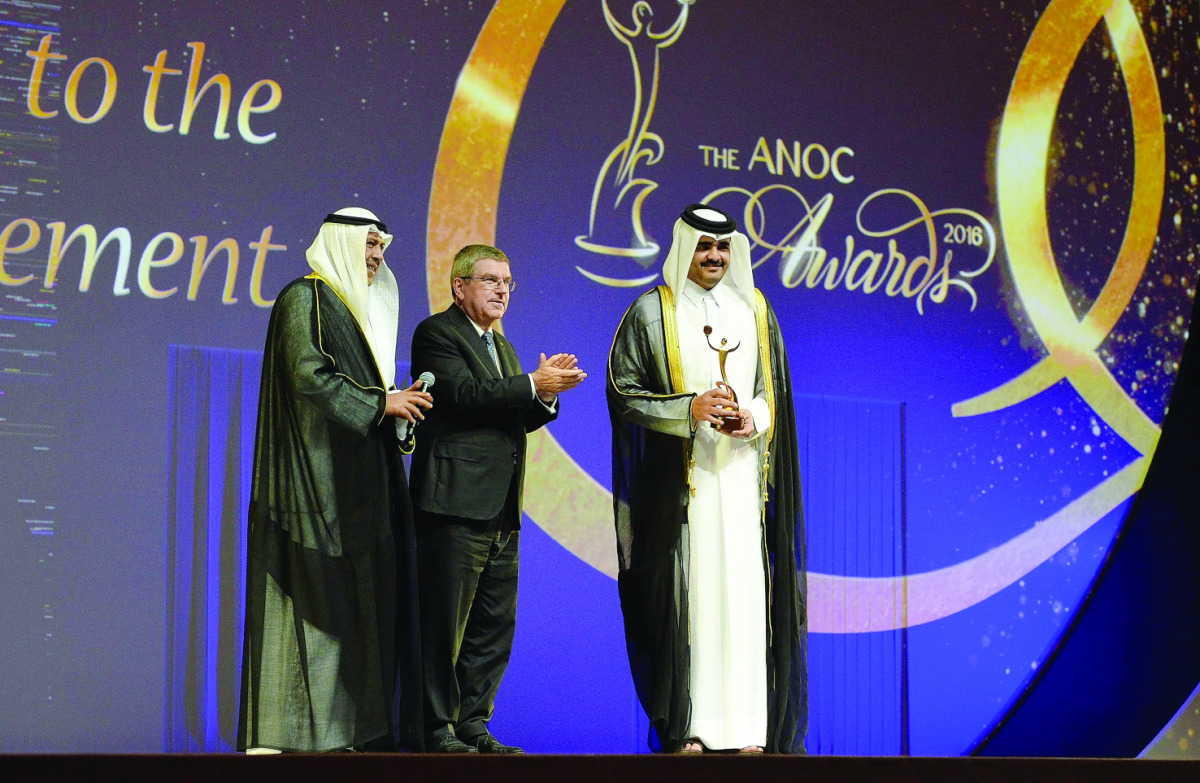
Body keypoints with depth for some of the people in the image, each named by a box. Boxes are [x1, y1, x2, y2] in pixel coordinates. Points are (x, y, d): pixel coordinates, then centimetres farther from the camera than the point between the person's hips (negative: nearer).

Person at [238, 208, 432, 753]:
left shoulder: (359, 309, 21)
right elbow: (308, 378, -17)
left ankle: (354, 725, 6)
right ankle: (297, 732, -7)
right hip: (317, 477, -9)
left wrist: (395, 401, 4)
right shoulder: (304, 299, -6)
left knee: (357, 600, 5)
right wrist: (381, 402, -13)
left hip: (357, 481, 9)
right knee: (317, 598, -9)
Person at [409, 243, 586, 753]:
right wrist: (534, 384, -16)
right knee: (446, 625, -5)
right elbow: (464, 393, -18)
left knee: (495, 624, 9)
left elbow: (515, 419, 20)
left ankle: (473, 723, 16)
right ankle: (439, 730, 1)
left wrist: (547, 396, 0)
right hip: (456, 502, -9)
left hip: (501, 511, 9)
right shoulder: (437, 333, -4)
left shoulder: (499, 343, 23)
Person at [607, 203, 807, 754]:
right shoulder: (651, 313, 3)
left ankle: (747, 728, 1)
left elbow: (774, 390, 16)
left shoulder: (755, 311, 14)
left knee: (744, 590, -2)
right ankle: (684, 727, -2)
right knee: (684, 591, -6)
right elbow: (625, 392, -1)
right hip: (679, 477, -3)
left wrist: (751, 417, -6)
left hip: (741, 474, 3)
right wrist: (689, 409, -15)